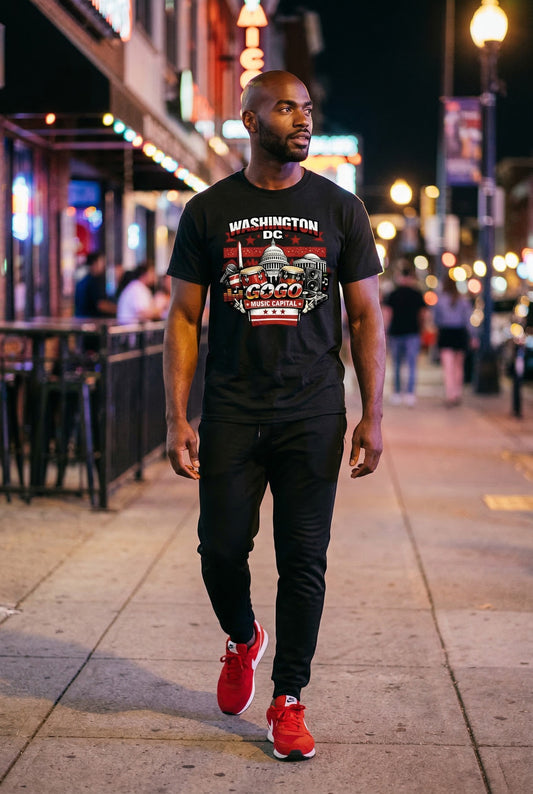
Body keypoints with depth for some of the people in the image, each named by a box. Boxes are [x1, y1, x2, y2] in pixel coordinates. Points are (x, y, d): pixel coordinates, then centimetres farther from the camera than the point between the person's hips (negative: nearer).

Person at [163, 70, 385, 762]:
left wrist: (373, 416, 0)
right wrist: (177, 419, -3)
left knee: (303, 560, 1)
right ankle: (242, 640, 35)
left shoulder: (340, 209, 5)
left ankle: (288, 702, 15)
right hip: (231, 414, 0)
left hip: (312, 417, 0)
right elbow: (184, 318, 4)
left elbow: (366, 317, 6)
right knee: (221, 548, 2)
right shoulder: (209, 211, 4)